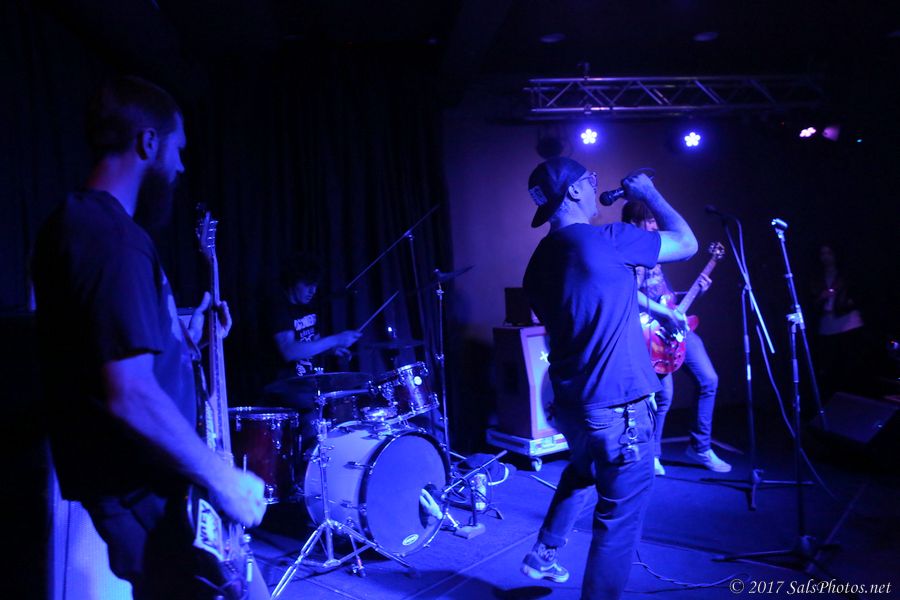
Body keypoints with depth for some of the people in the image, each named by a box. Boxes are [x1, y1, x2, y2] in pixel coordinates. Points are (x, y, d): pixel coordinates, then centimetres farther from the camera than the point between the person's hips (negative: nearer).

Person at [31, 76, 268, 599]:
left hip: (123, 482, 10)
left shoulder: (69, 223, 11)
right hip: (146, 495, -10)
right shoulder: (115, 238, -21)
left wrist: (183, 337, 17)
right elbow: (130, 396, -29)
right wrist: (220, 476, -20)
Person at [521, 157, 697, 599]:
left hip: (570, 402, 8)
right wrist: (648, 193, 9)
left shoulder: (539, 261, 5)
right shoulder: (607, 240, -16)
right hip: (617, 405, -8)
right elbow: (687, 244, -2)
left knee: (581, 471, 34)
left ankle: (544, 556, 42)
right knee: (619, 517, 7)